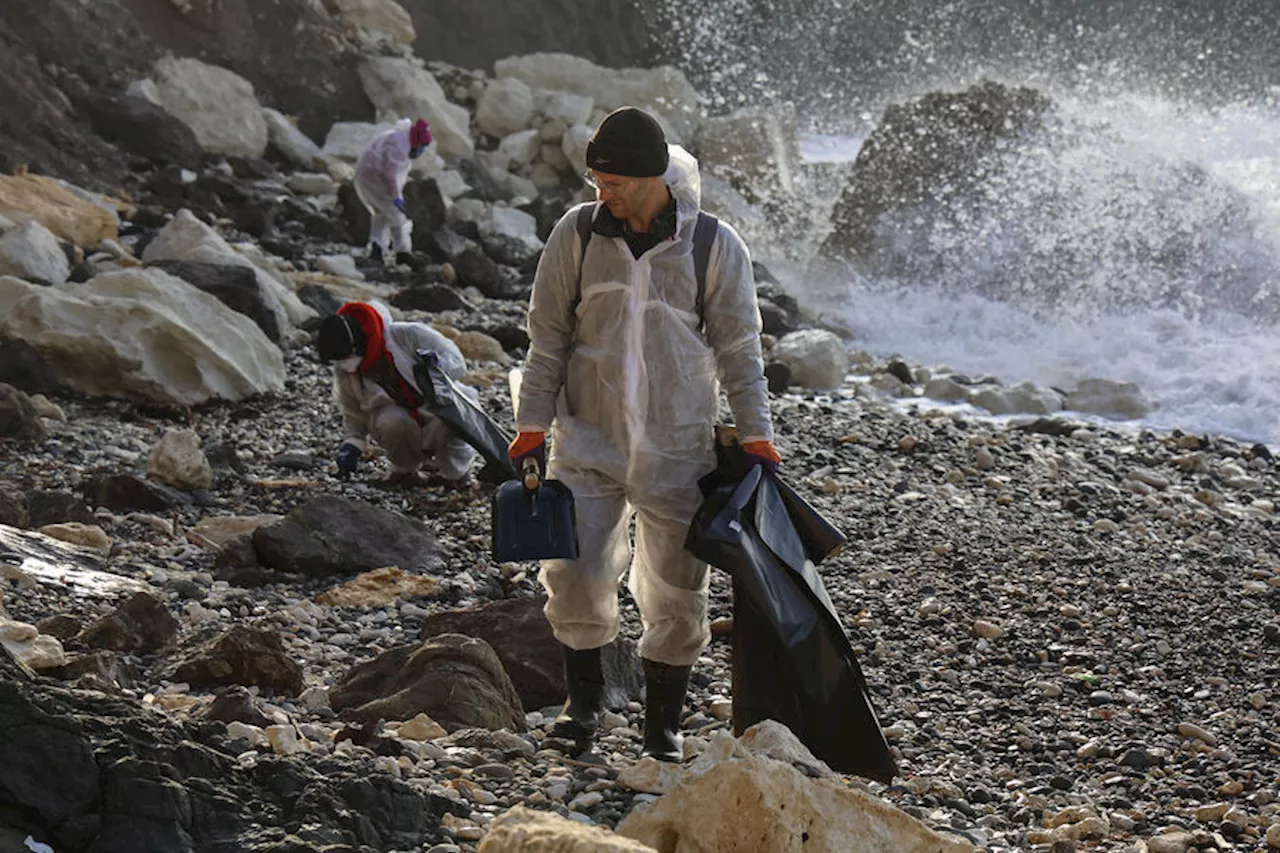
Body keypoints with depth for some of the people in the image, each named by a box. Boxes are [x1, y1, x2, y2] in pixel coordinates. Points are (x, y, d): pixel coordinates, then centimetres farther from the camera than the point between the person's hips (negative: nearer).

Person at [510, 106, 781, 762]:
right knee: (574, 573, -9)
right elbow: (548, 339, 5)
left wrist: (756, 437, 1)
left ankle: (663, 724, 20)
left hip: (678, 448, 0)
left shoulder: (715, 247, -5)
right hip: (588, 439, 1)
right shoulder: (576, 235, -2)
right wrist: (532, 426, 1)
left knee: (676, 594, 4)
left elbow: (739, 350, 3)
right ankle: (584, 695, 16)